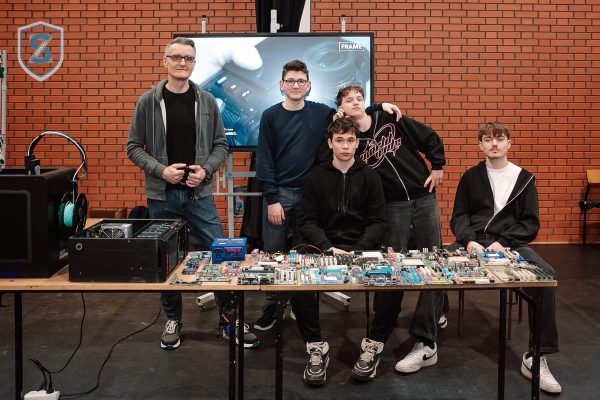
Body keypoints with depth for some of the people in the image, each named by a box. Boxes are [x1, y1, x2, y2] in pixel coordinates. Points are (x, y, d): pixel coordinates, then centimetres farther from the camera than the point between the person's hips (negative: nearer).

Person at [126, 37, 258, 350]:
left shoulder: (206, 101, 4)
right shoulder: (148, 101, -1)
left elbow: (220, 145, 7)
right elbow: (134, 147, 0)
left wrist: (206, 169, -11)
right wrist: (161, 170, -14)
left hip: (199, 193, 1)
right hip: (162, 194, 0)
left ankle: (229, 318, 15)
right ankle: (172, 321, 26)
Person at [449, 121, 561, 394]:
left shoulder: (524, 179, 11)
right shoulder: (470, 176, 14)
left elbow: (530, 223, 5)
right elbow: (459, 217, 10)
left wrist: (503, 243, -13)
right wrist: (469, 241, -12)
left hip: (511, 243, -1)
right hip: (473, 241, 1)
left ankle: (537, 356, -20)